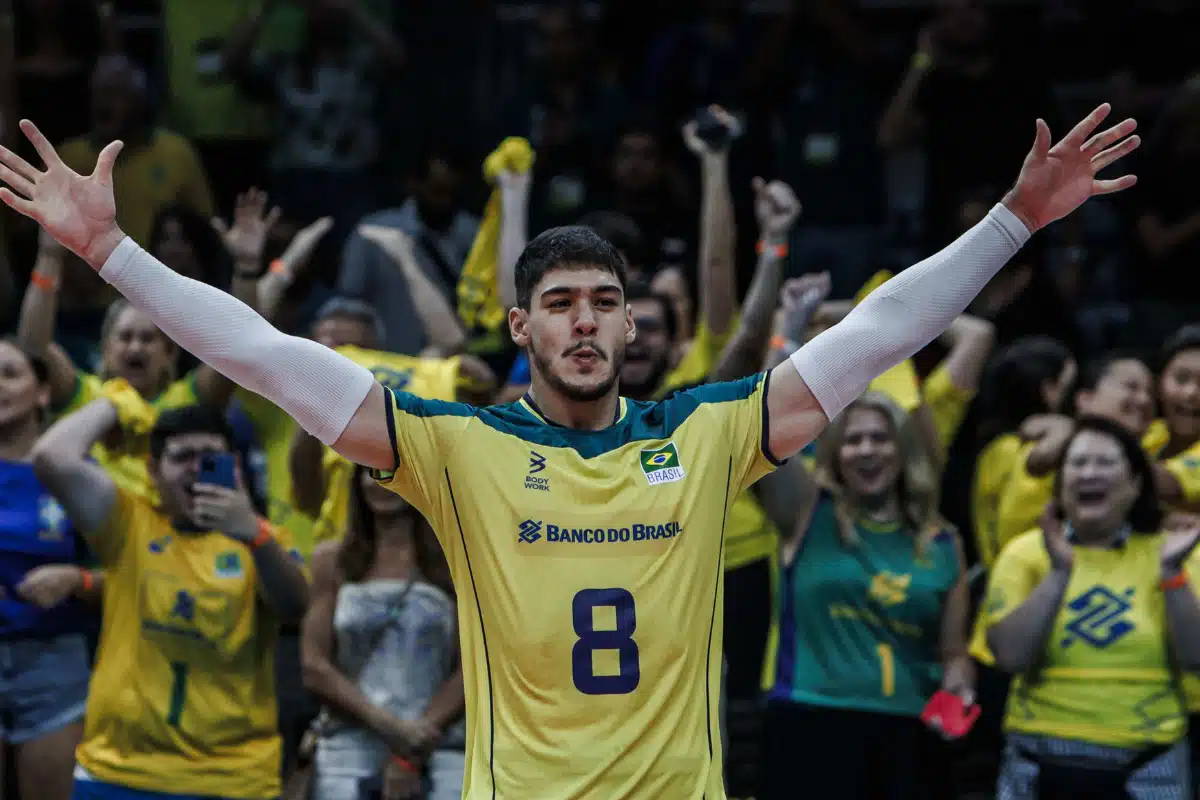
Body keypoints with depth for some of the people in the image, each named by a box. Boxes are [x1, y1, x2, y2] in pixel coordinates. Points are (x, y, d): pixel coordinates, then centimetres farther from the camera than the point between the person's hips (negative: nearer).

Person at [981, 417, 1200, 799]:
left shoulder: (1164, 553, 4)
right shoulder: (1026, 552, 1)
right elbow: (1009, 656, -12)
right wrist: (1059, 573, -18)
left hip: (1146, 766, 1)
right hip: (1044, 765, -1)